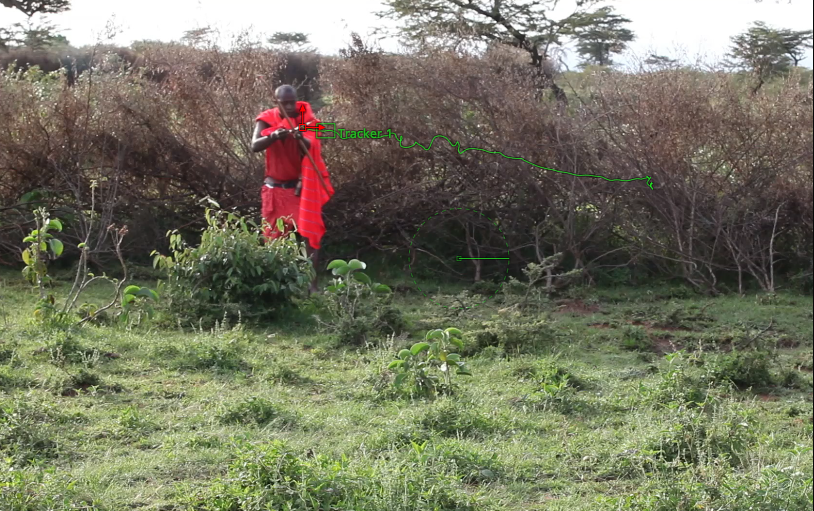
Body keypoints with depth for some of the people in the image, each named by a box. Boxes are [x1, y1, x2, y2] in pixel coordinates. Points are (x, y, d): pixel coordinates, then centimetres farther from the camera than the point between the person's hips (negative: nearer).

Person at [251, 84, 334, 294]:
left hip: (302, 187, -1)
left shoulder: (305, 118, -5)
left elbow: (310, 148, -18)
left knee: (310, 233, -8)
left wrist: (301, 139, -41)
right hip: (276, 188, 1)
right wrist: (274, 136, -39)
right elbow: (255, 146, -20)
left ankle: (312, 283, -9)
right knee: (275, 237, 4)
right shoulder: (267, 120, -5)